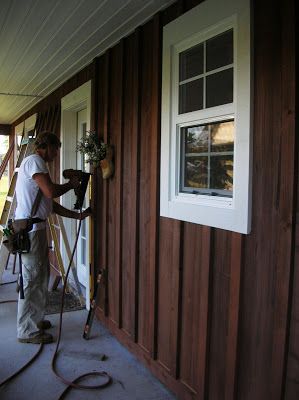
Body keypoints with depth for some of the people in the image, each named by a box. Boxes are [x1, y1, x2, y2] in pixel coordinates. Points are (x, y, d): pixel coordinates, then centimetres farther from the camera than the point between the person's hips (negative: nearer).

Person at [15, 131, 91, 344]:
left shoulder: (36, 164, 22)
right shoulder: (34, 161, -9)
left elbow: (51, 204, 20)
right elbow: (51, 191, -23)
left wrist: (78, 215, 18)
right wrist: (70, 184, -4)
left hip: (36, 228, 10)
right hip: (29, 229, -10)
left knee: (41, 275, 17)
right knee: (32, 279, -4)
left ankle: (36, 319, 30)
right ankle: (28, 331, 6)